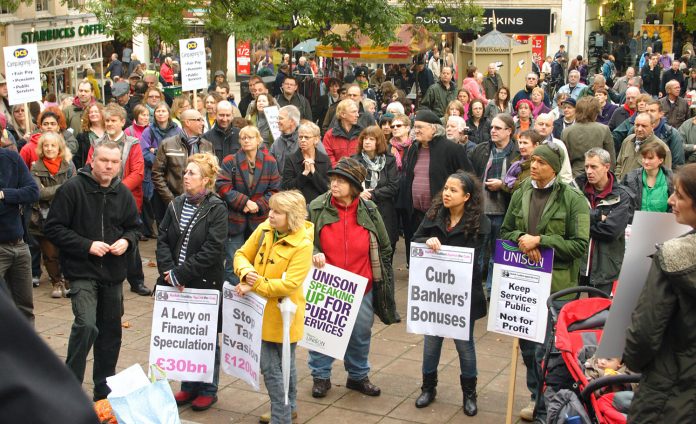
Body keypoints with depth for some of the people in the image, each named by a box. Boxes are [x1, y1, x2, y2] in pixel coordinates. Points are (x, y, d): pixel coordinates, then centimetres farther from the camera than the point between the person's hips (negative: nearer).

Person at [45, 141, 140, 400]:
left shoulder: (123, 194, 4)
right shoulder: (72, 189, -11)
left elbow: (133, 228, 16)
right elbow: (53, 228, -11)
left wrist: (127, 241, -7)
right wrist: (87, 245, -19)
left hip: (113, 274, 5)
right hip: (82, 272, -5)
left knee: (110, 331, 12)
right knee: (86, 324, -23)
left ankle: (104, 390, 28)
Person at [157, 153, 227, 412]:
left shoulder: (216, 209, -10)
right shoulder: (176, 204, 7)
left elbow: (212, 250, -17)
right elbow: (163, 239, 4)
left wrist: (181, 274, -18)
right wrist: (168, 271, -11)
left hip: (204, 283, -5)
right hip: (176, 284, 5)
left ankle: (208, 390, 20)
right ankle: (188, 386, 27)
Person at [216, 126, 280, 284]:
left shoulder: (269, 162, 3)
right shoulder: (230, 161, -3)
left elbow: (274, 189, 1)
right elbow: (223, 187, -10)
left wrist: (259, 205, -13)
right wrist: (244, 202, -17)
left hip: (259, 219, 2)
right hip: (235, 218, -2)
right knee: (233, 261, 3)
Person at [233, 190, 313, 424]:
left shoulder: (302, 245, -20)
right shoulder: (263, 229, -2)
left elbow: (289, 284, -25)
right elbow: (242, 255, 5)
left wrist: (255, 286, -23)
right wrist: (246, 272, -17)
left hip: (282, 313, -6)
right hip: (263, 310, 6)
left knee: (271, 366, -2)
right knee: (283, 362, 21)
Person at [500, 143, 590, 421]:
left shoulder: (573, 200, -7)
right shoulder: (520, 195, 7)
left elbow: (580, 244, -12)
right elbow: (505, 232, 15)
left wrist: (539, 240, -17)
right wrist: (521, 239, -8)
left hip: (555, 286, -5)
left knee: (546, 350, -5)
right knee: (527, 345, 15)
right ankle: (537, 397, 33)